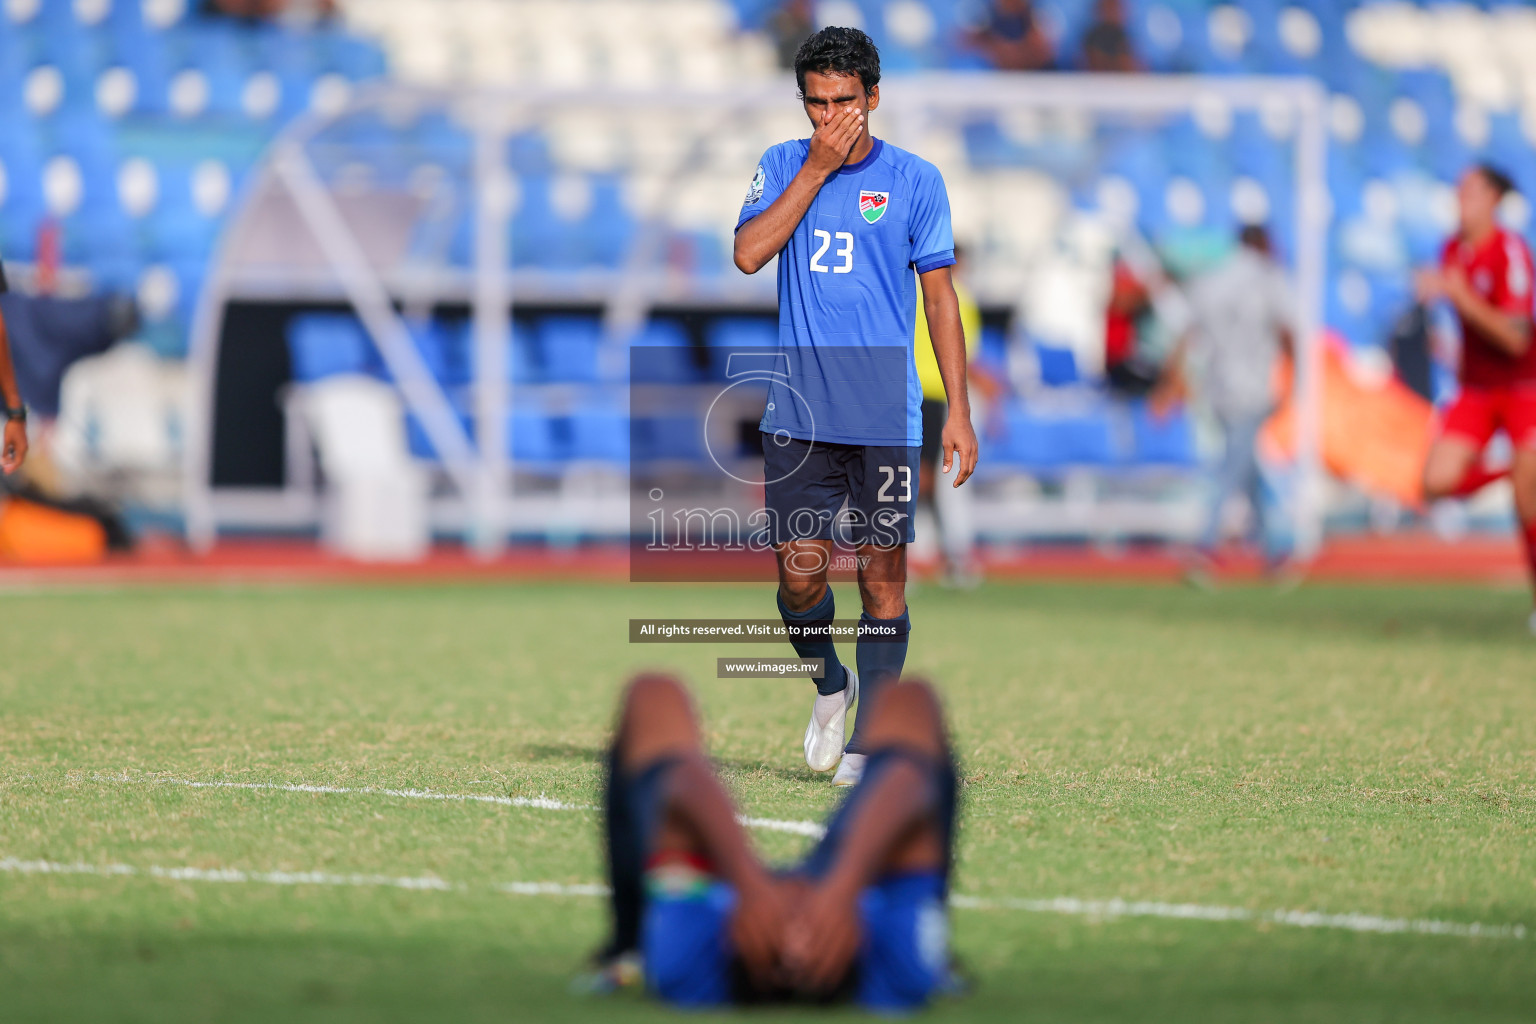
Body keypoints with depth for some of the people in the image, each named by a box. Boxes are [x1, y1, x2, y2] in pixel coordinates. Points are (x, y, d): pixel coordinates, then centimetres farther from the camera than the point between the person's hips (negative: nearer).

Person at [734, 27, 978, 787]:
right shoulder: (783, 167, 7)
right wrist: (817, 169, -12)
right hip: (798, 413, 2)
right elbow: (748, 253, -9)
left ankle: (870, 738, 4)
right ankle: (830, 684, 27)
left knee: (882, 573, -3)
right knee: (797, 571, -1)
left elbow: (940, 296, 4)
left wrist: (959, 410, -2)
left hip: (885, 419, -2)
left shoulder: (914, 180, 2)